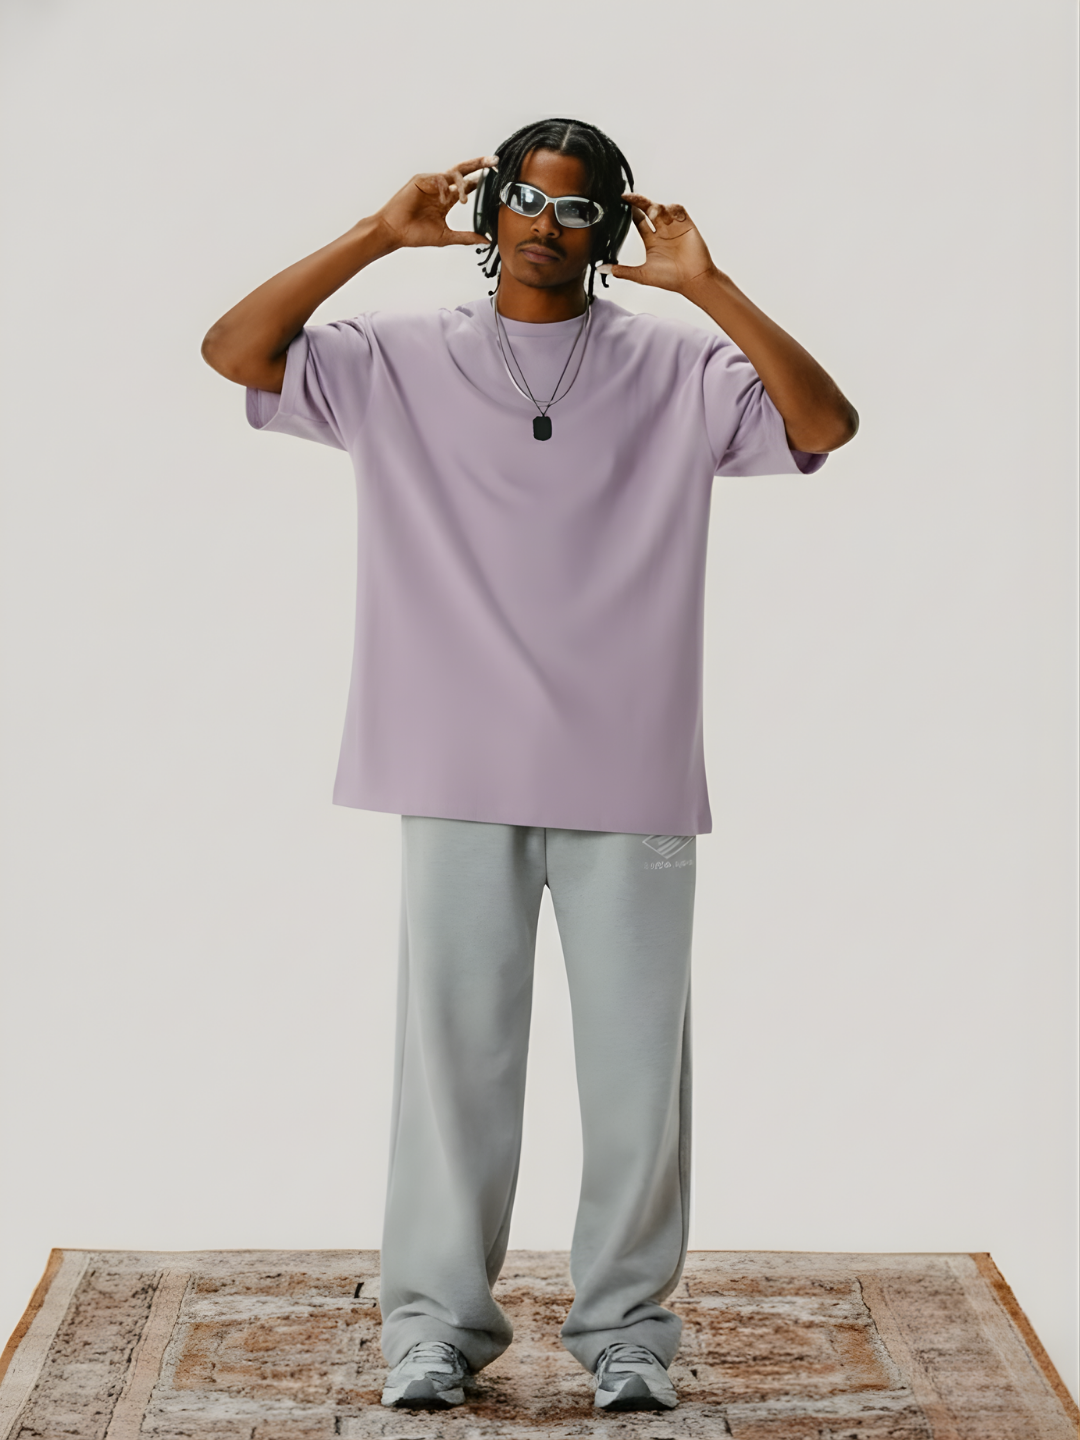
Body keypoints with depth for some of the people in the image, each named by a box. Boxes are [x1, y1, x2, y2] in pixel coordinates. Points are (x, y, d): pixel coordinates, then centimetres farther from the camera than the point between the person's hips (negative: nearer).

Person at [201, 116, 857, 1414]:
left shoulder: (676, 370, 6)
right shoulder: (404, 362, 8)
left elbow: (825, 423, -6)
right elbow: (234, 351, 0)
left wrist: (705, 284, -11)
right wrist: (375, 235, -5)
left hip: (629, 774, 0)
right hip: (461, 777, 0)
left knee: (636, 1056, 5)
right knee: (452, 1043, 5)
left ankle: (626, 1322, 19)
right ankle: (435, 1318, 18)